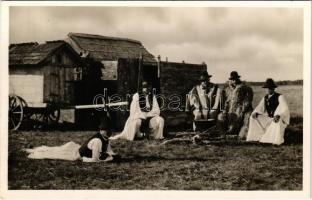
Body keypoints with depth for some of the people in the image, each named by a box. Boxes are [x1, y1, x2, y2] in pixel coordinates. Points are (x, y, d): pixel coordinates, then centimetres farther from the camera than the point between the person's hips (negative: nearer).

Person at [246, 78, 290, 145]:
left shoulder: (280, 97, -13)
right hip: (269, 118, 6)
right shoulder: (265, 98, 6)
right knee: (253, 118, -6)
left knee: (277, 122, -42)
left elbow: (284, 109, -25)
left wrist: (278, 115, -43)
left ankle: (277, 141, -27)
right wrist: (255, 113, -17)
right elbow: (259, 108, 6)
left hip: (281, 118, -6)